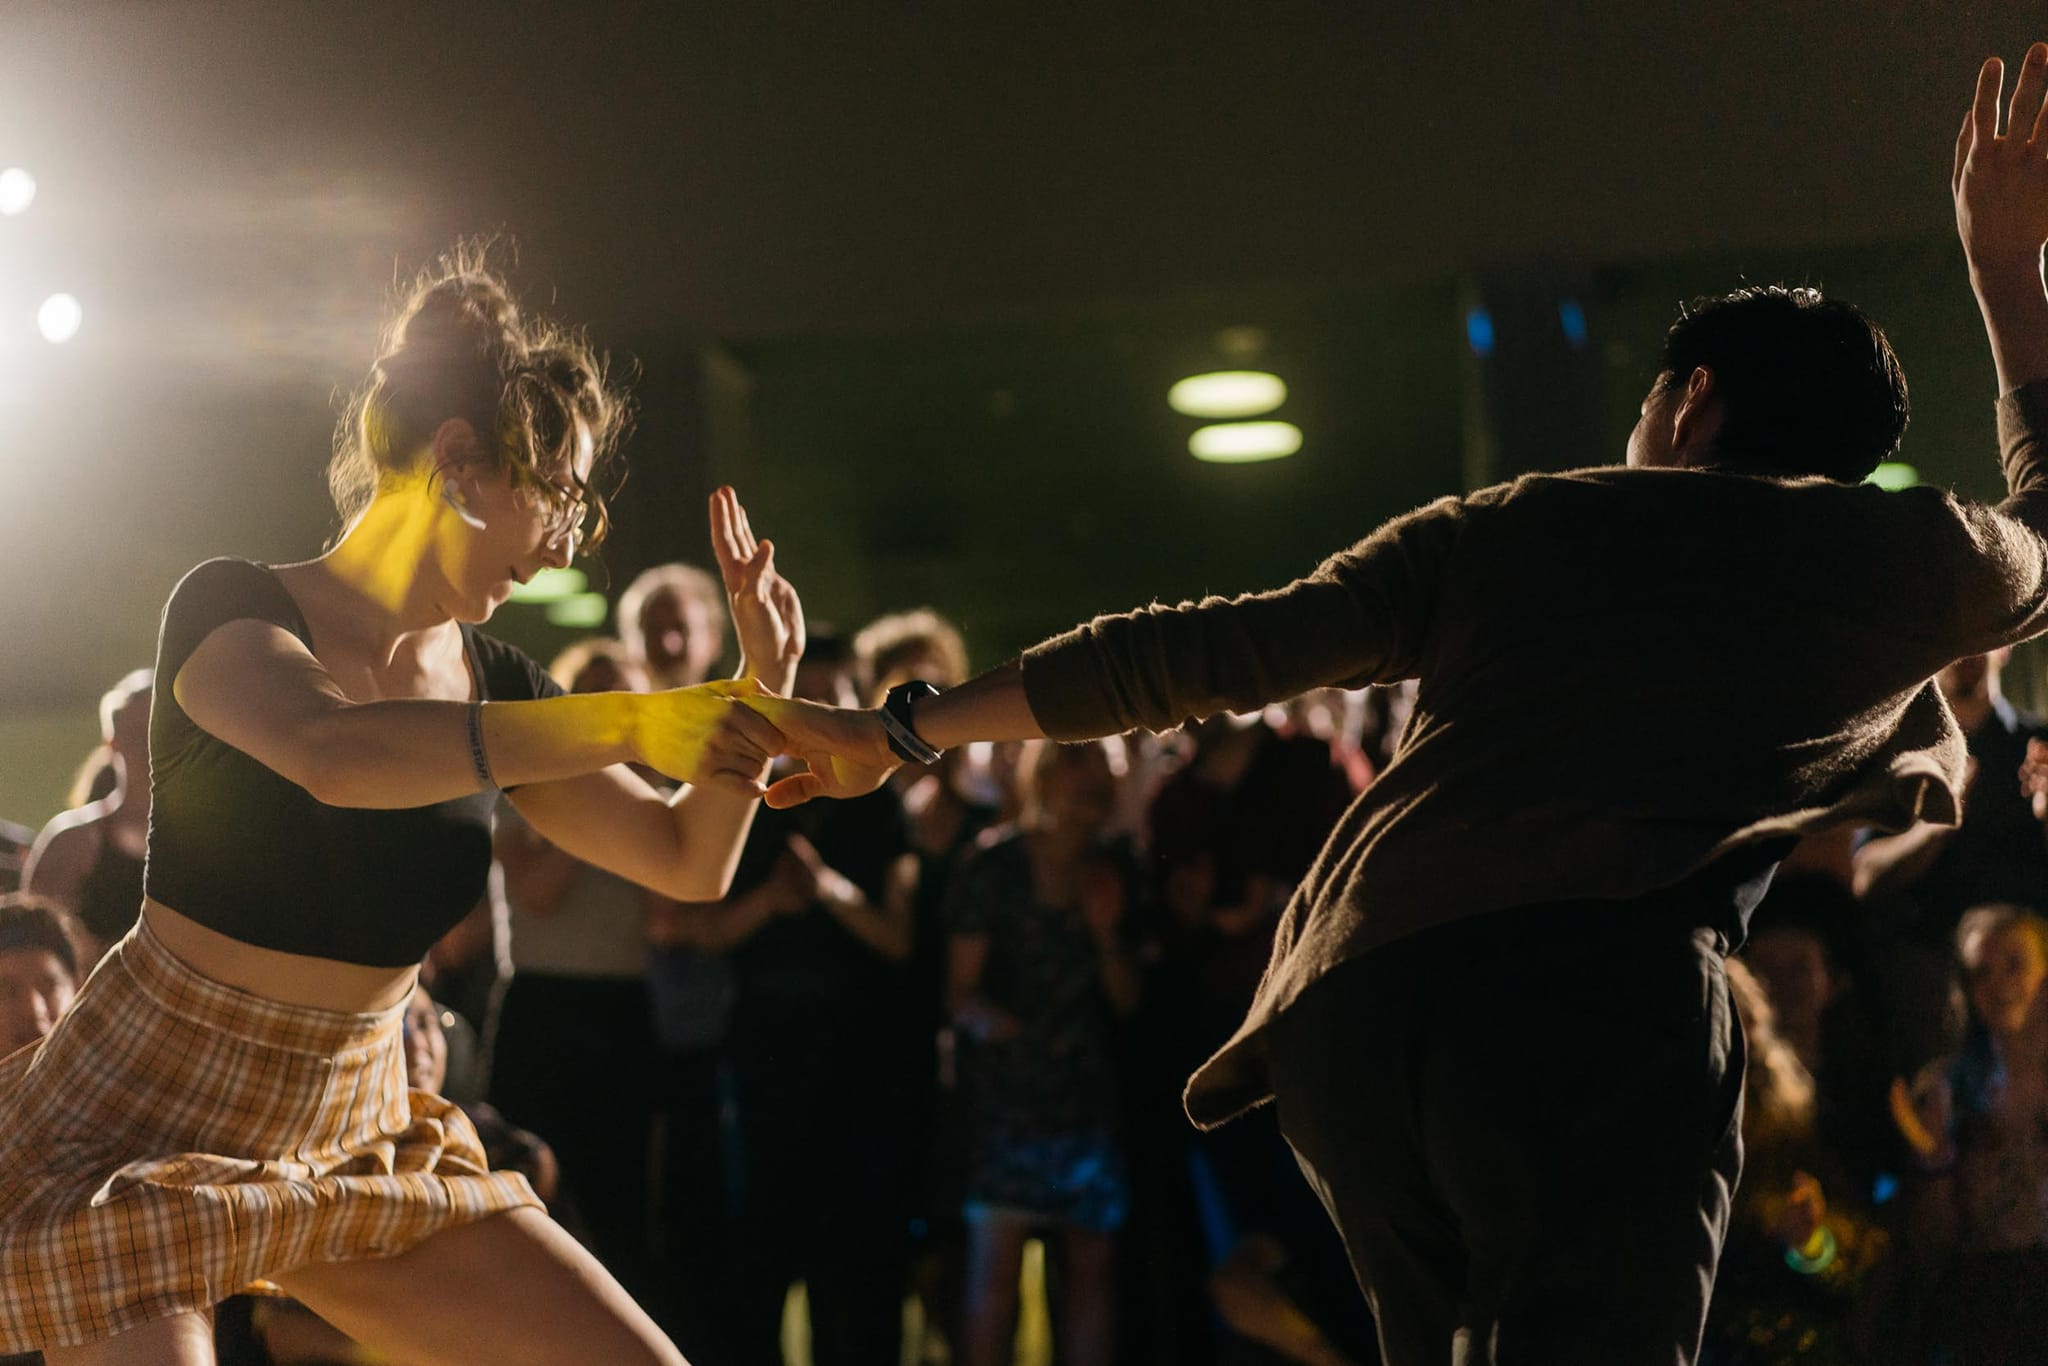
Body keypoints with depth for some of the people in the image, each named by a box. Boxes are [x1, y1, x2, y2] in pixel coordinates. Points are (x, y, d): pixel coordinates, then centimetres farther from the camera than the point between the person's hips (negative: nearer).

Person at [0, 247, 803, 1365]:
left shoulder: (490, 686, 3)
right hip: (141, 1138, -6)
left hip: (353, 1144, 6)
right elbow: (335, 755, -38)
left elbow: (690, 862, 10)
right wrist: (629, 723, -36)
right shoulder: (231, 610, -15)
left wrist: (761, 690, -6)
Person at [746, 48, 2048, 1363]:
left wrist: (902, 730, 29)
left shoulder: (1501, 530, 24)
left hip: (1352, 1008, 4)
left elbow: (1208, 652, 21)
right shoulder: (1908, 558, 20)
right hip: (1605, 998, -4)